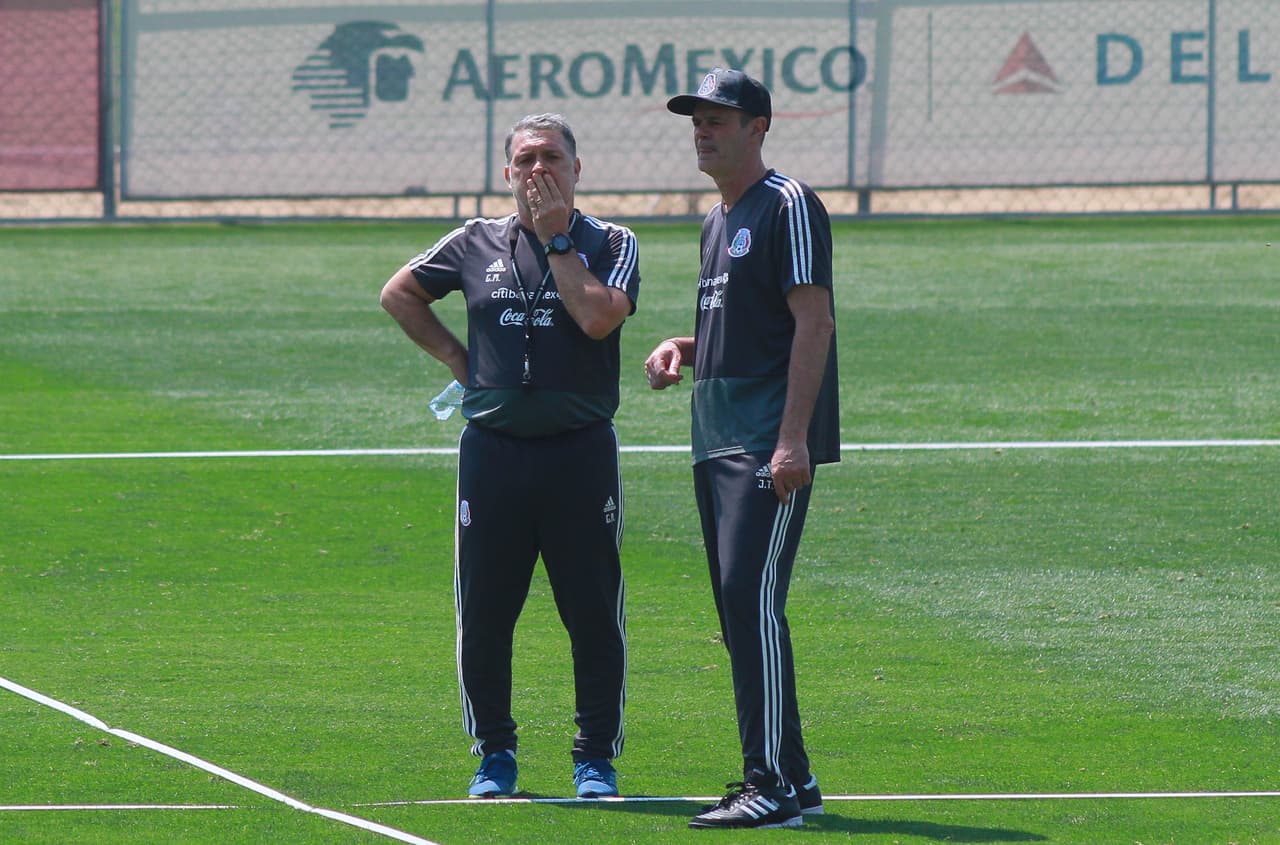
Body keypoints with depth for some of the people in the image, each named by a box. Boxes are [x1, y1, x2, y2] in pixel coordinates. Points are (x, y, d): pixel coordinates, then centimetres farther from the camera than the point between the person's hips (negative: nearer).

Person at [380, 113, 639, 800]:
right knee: (484, 613, 4)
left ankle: (596, 756, 9)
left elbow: (598, 317, -16)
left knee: (594, 614, -1)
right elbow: (398, 293, 22)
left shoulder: (609, 244, 3)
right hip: (493, 449, 2)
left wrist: (556, 240, -8)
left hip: (580, 452, -2)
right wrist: (455, 357, 11)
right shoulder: (476, 244, 9)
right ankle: (494, 752, 16)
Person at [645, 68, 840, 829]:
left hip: (772, 442, -10)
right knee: (738, 608, 9)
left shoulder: (788, 207, -7)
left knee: (752, 598, -16)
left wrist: (793, 438, -22)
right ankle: (792, 778, 14)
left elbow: (813, 322, -15)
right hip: (718, 443, 10)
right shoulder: (718, 222, 21)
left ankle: (775, 784, -18)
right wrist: (683, 349, 9)